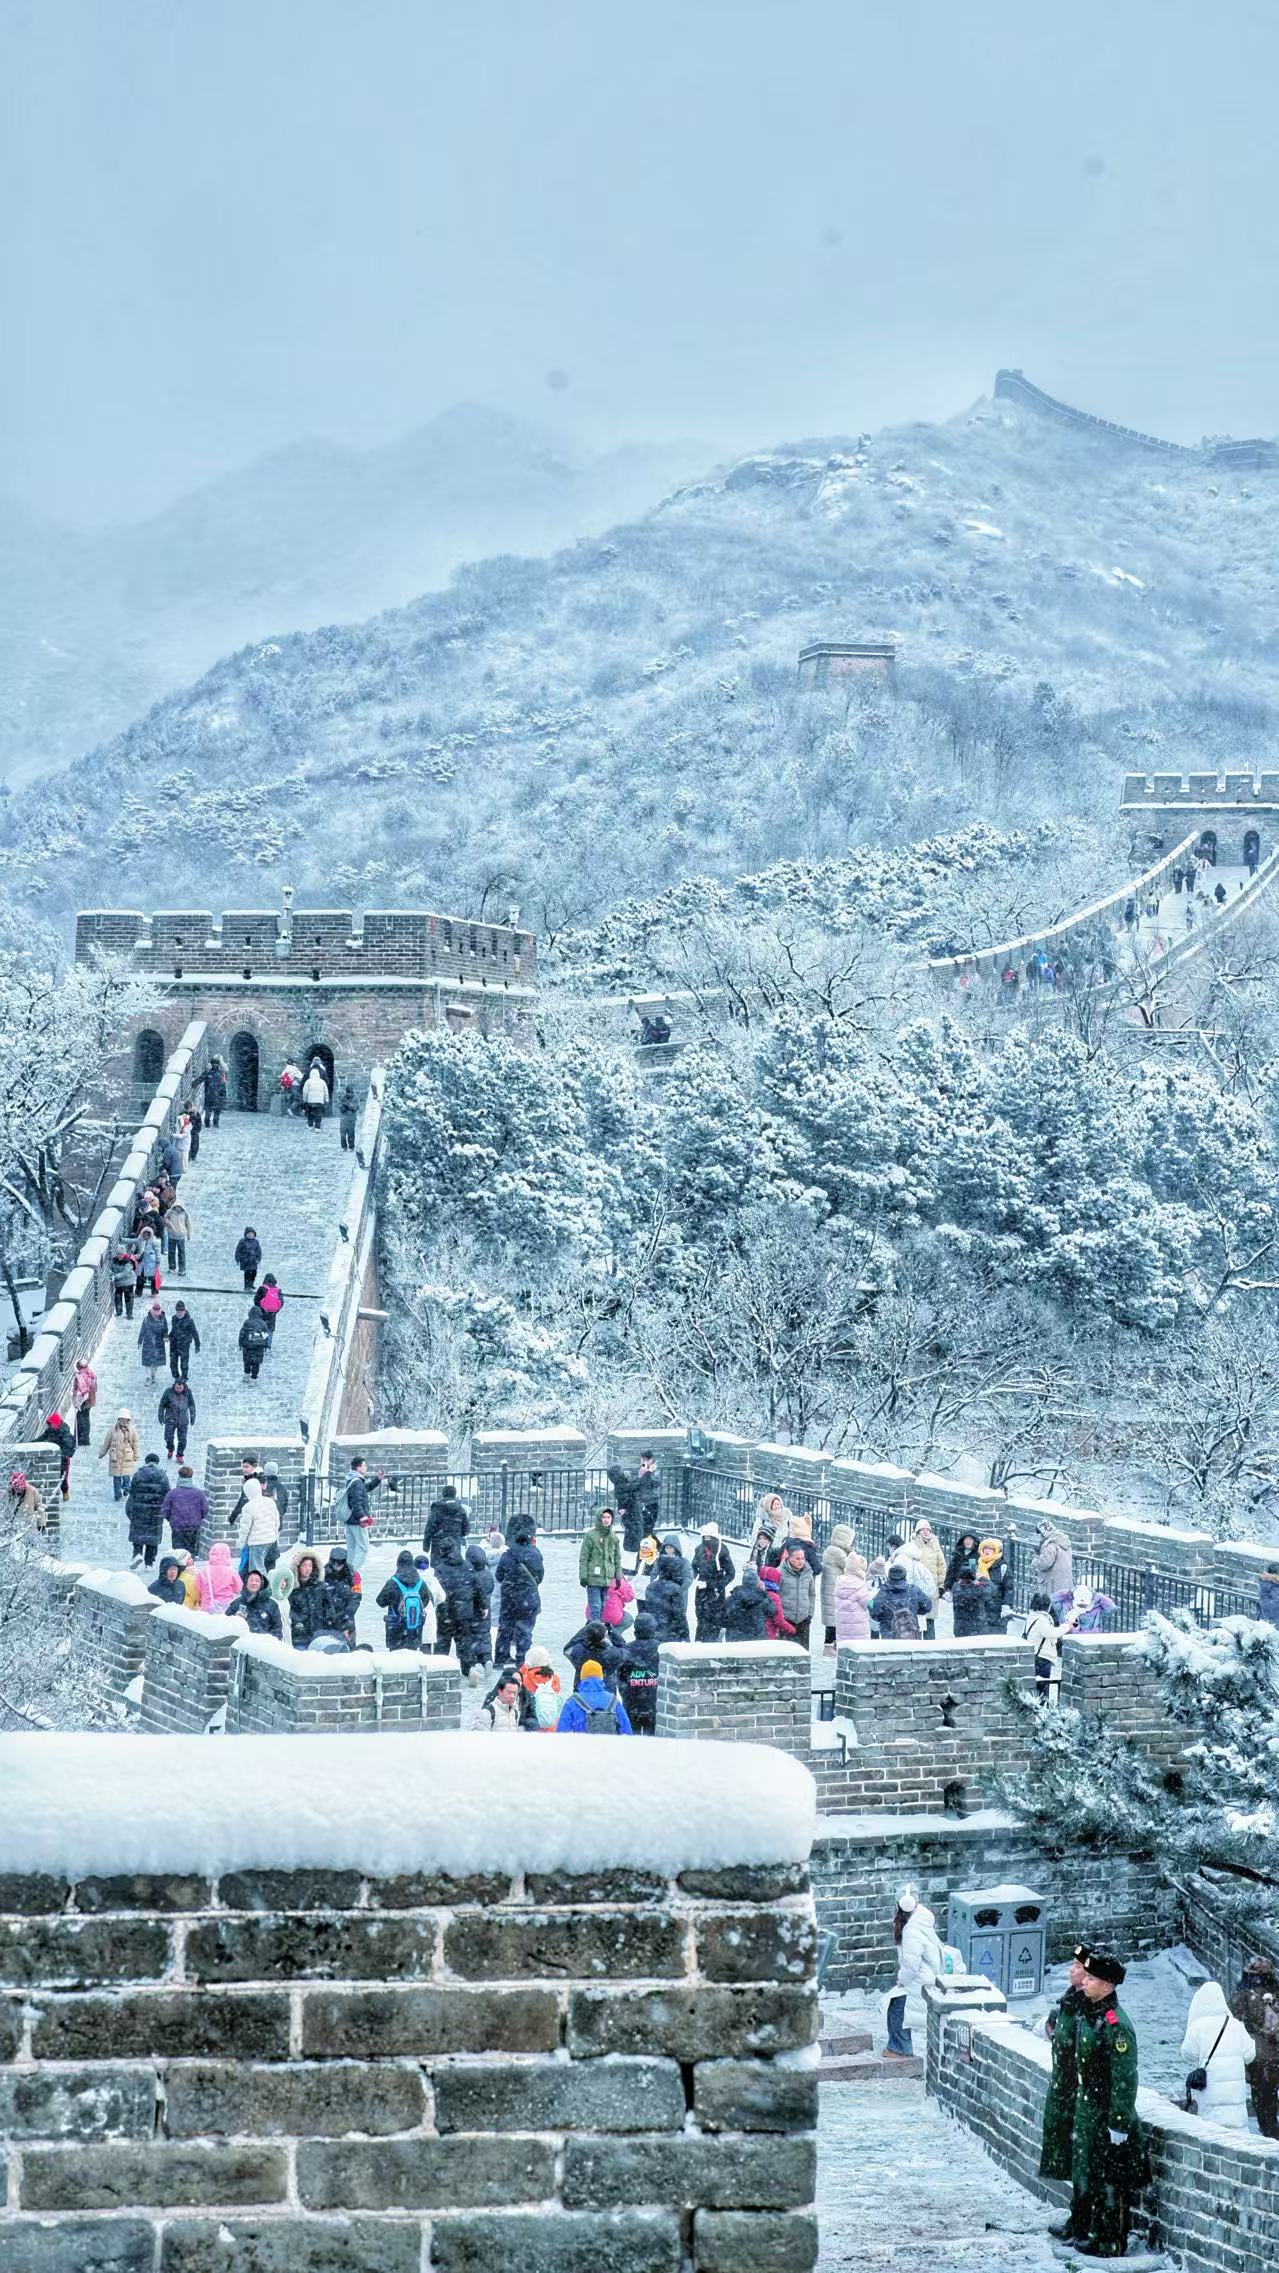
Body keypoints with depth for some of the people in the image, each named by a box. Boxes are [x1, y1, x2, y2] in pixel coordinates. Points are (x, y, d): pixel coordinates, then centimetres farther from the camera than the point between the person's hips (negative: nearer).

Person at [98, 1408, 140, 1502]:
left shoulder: (131, 1430, 1)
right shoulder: (113, 1429, 1)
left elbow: (135, 1444, 8)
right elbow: (106, 1442, 9)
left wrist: (136, 1457, 7)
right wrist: (101, 1454, 14)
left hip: (127, 1458, -1)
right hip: (115, 1457, 1)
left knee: (126, 1476, -3)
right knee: (116, 1477, 2)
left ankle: (126, 1490, 26)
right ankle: (117, 1494, 16)